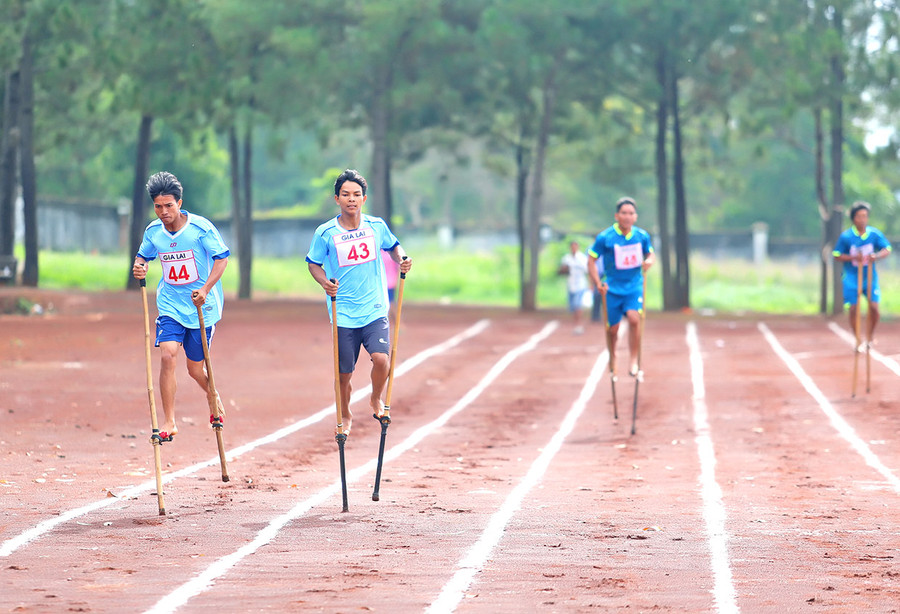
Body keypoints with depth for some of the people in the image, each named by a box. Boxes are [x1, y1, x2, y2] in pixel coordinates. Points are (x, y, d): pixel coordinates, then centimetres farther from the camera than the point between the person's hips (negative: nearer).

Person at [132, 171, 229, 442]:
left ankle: (214, 397, 42)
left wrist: (205, 289, -23)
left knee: (195, 369, 6)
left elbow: (222, 258, -11)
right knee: (167, 355, -19)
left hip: (202, 307, -2)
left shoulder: (200, 227, -14)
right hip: (170, 305, 2)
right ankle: (169, 422, -14)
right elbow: (143, 255, 16)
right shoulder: (153, 231, -2)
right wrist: (138, 267, -8)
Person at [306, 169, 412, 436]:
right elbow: (313, 264, 6)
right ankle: (345, 416, 32)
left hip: (375, 311, 1)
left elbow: (393, 246, 19)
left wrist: (401, 260, -2)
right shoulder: (325, 233, -5)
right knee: (344, 372, 4)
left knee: (381, 357, -19)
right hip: (343, 313, -1)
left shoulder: (377, 226, 1)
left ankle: (376, 399, 12)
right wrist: (325, 283, -13)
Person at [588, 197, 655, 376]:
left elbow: (651, 254, 15)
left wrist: (649, 261, -10)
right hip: (612, 288, -1)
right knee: (612, 328, 4)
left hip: (634, 287, 1)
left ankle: (634, 360, -12)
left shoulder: (642, 236, 0)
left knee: (634, 319, -22)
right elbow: (591, 260, -4)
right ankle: (612, 357, 34)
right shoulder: (605, 238, -10)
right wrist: (598, 284, -14)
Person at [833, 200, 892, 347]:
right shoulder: (846, 236, -9)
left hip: (870, 277, 1)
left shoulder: (874, 234, -6)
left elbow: (887, 250, -2)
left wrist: (876, 256, -23)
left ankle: (870, 336, 16)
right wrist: (853, 257, -22)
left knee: (874, 307, -10)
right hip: (852, 278, -1)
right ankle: (858, 340, 14)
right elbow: (837, 256, -5)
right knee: (853, 310, -3)